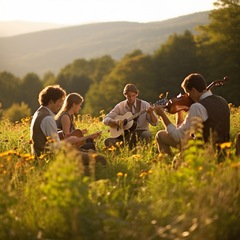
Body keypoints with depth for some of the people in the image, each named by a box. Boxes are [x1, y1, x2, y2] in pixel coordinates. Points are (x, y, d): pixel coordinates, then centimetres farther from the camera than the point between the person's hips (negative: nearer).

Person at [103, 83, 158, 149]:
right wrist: (115, 122, -18)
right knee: (107, 141, -23)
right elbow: (106, 119, 2)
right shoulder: (120, 106, 3)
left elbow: (155, 123, -6)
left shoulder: (144, 105, -2)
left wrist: (151, 113, -27)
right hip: (125, 134, 2)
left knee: (146, 135, -38)